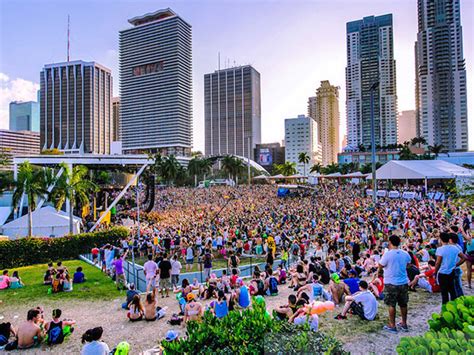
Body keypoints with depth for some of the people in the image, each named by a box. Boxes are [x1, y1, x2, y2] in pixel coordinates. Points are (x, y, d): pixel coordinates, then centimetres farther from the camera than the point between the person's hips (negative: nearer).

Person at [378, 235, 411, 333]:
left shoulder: (388, 254, -17)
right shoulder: (405, 254, -1)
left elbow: (380, 266, -10)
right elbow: (408, 263, 17)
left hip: (391, 283, -5)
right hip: (404, 282, 5)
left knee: (391, 305, 5)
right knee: (403, 304, 17)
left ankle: (392, 326, 12)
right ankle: (404, 324, 29)